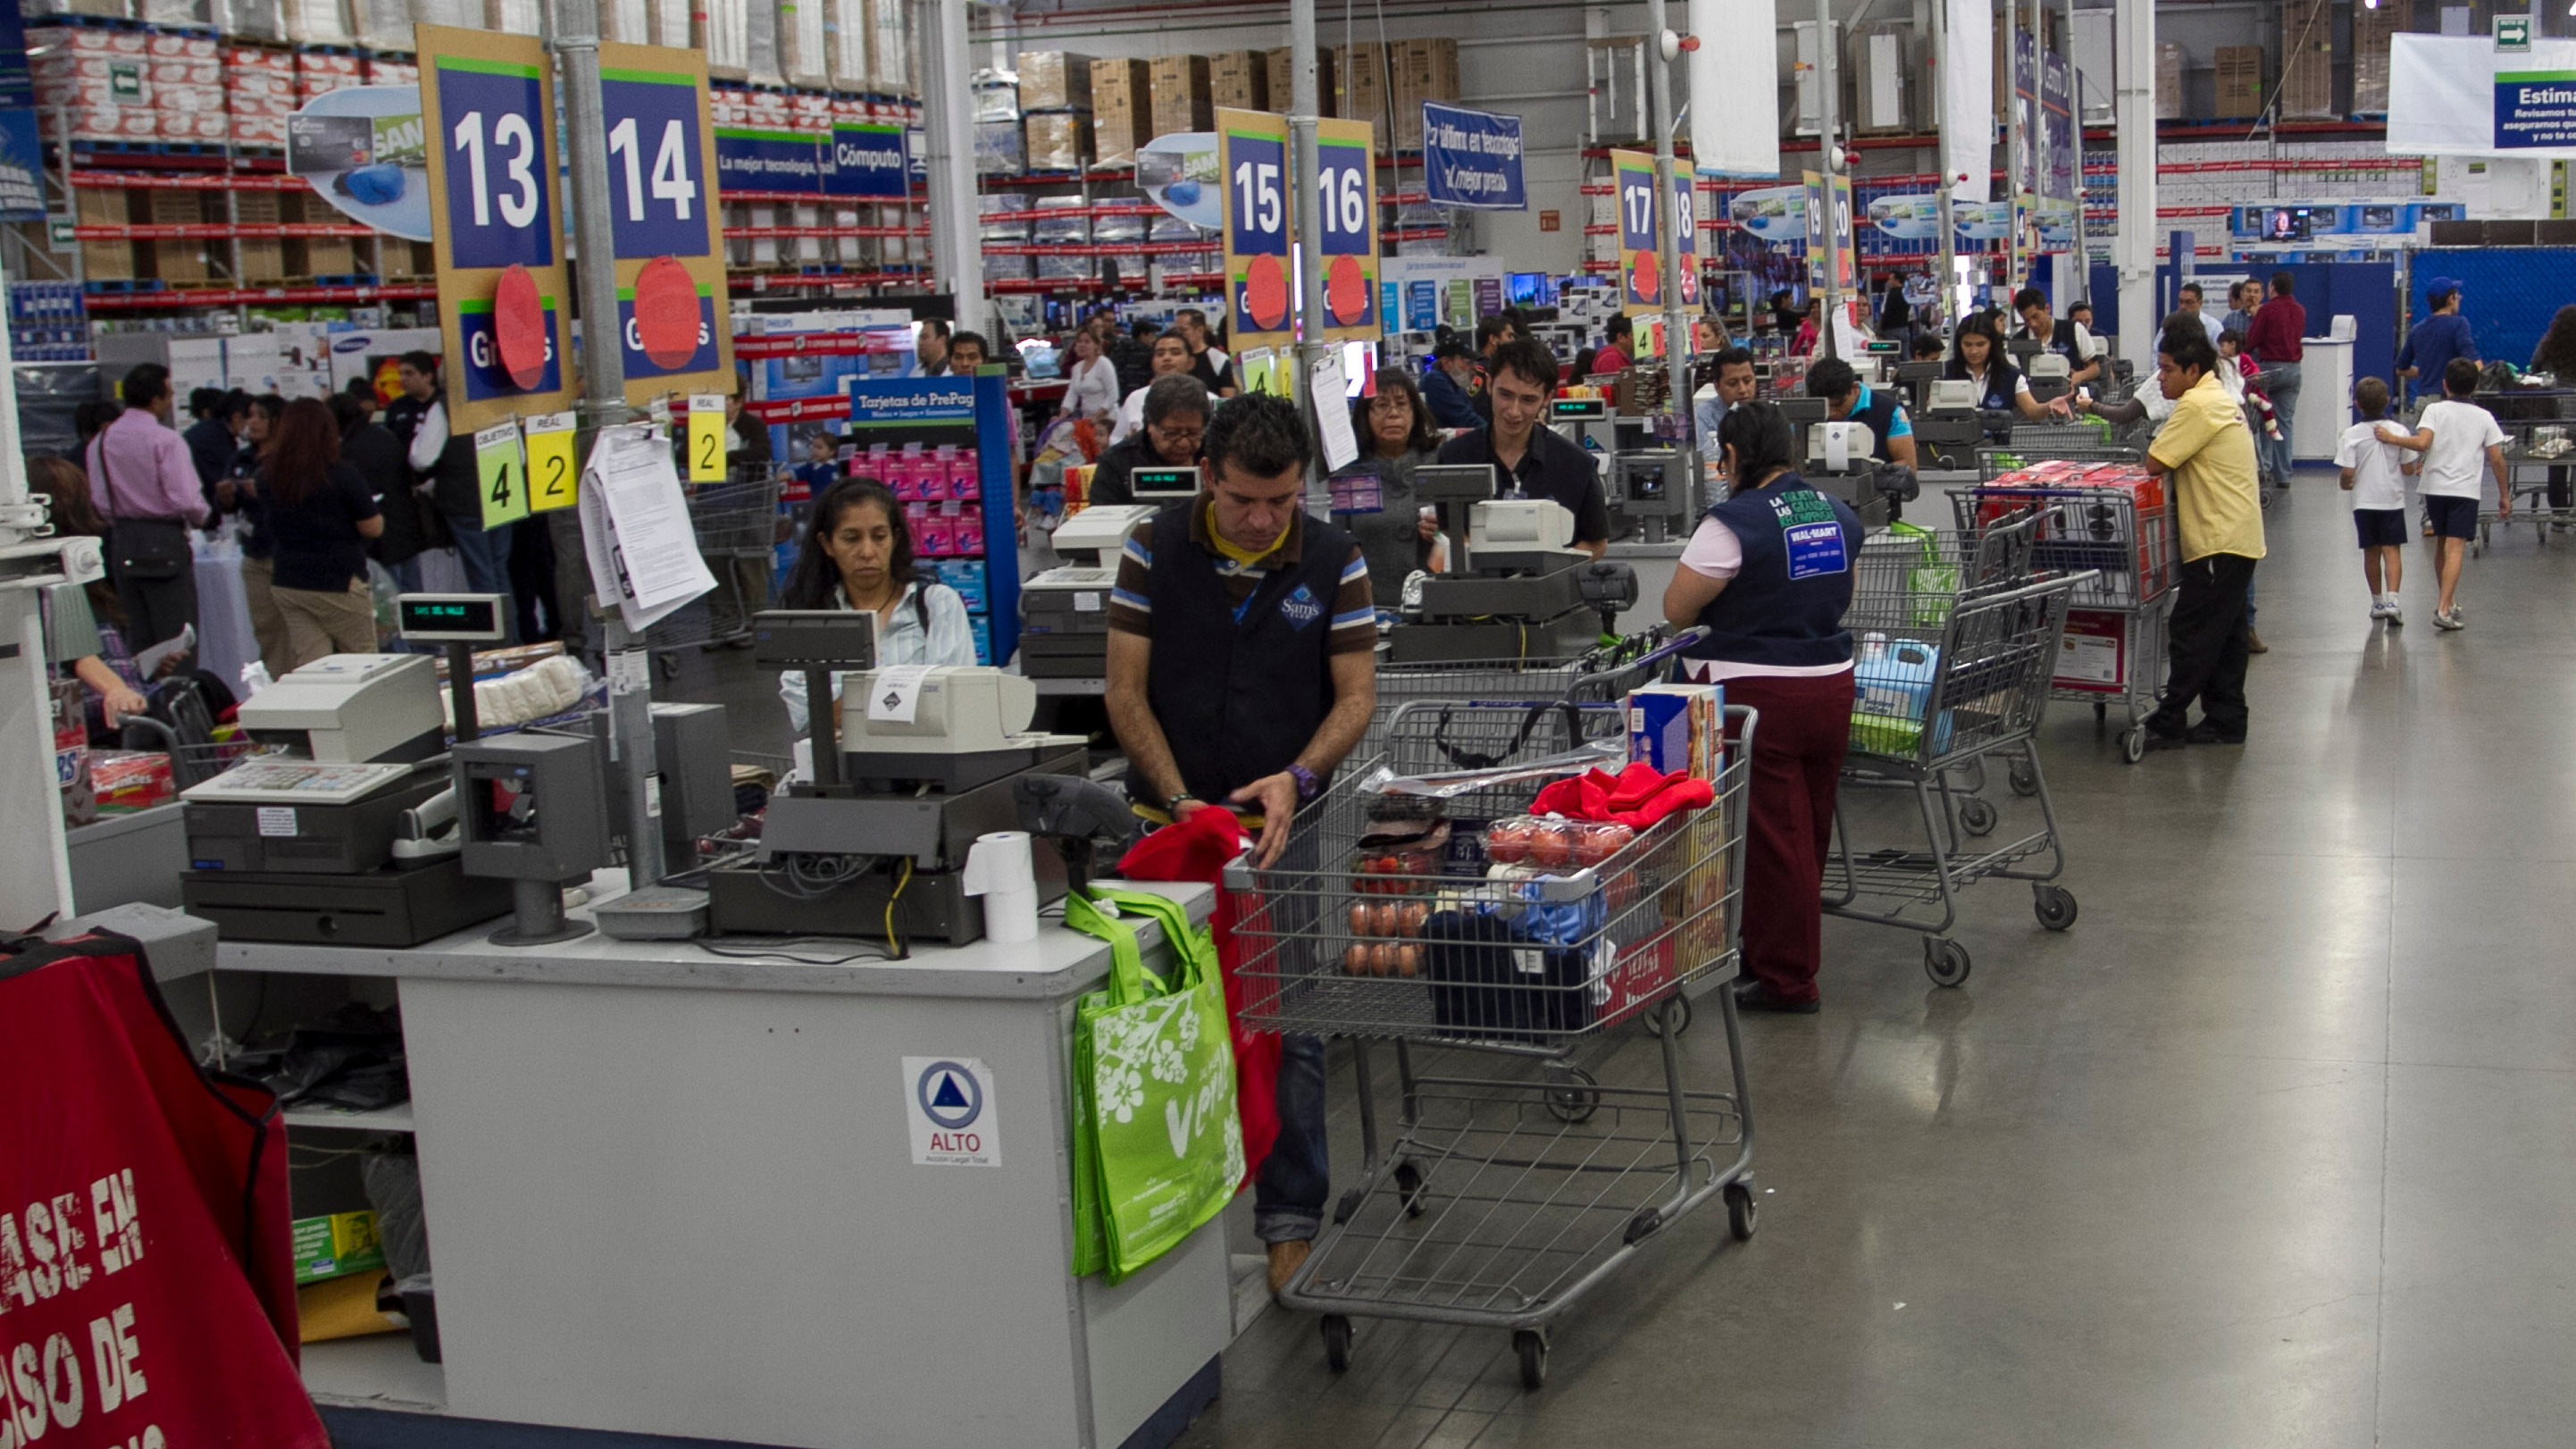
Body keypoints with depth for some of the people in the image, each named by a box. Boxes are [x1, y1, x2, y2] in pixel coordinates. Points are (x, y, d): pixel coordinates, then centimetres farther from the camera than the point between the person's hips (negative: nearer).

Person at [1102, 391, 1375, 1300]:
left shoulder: (1334, 562, -2)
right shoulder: (1155, 551, -2)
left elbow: (1356, 694, 0)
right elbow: (1126, 690, -2)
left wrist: (1296, 778, -18)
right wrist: (1179, 799, -13)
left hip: (1284, 826, -1)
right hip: (1167, 819, 1)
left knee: (1288, 1027, 0)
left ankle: (1291, 1218, 10)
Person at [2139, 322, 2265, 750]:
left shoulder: (2197, 405, -16)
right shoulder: (2218, 399, 17)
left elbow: (2153, 465, -17)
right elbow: (2178, 461, 18)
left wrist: (2154, 446, 2)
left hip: (2219, 541, -11)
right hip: (2235, 537, 11)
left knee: (2191, 634, -6)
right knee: (2223, 635, 13)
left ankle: (2168, 724, -3)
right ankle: (2226, 720, 18)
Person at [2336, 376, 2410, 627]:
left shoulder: (2352, 434, -8)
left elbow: (2348, 472, -13)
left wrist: (2345, 485, 9)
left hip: (2364, 501, 0)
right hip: (2393, 500, 0)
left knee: (2371, 552, 11)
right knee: (2392, 550, 1)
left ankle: (2378, 602, 22)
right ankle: (2392, 599, -15)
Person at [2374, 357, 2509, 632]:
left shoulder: (2434, 410, 0)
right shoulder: (2484, 417, 5)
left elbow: (2422, 443, -17)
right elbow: (2497, 459, 3)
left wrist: (2392, 437, -5)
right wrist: (2504, 495, 11)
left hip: (2435, 488, 1)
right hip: (2465, 490, -1)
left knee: (2442, 545, 18)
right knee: (2455, 549, -9)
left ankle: (2449, 603, 31)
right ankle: (2444, 609, -22)